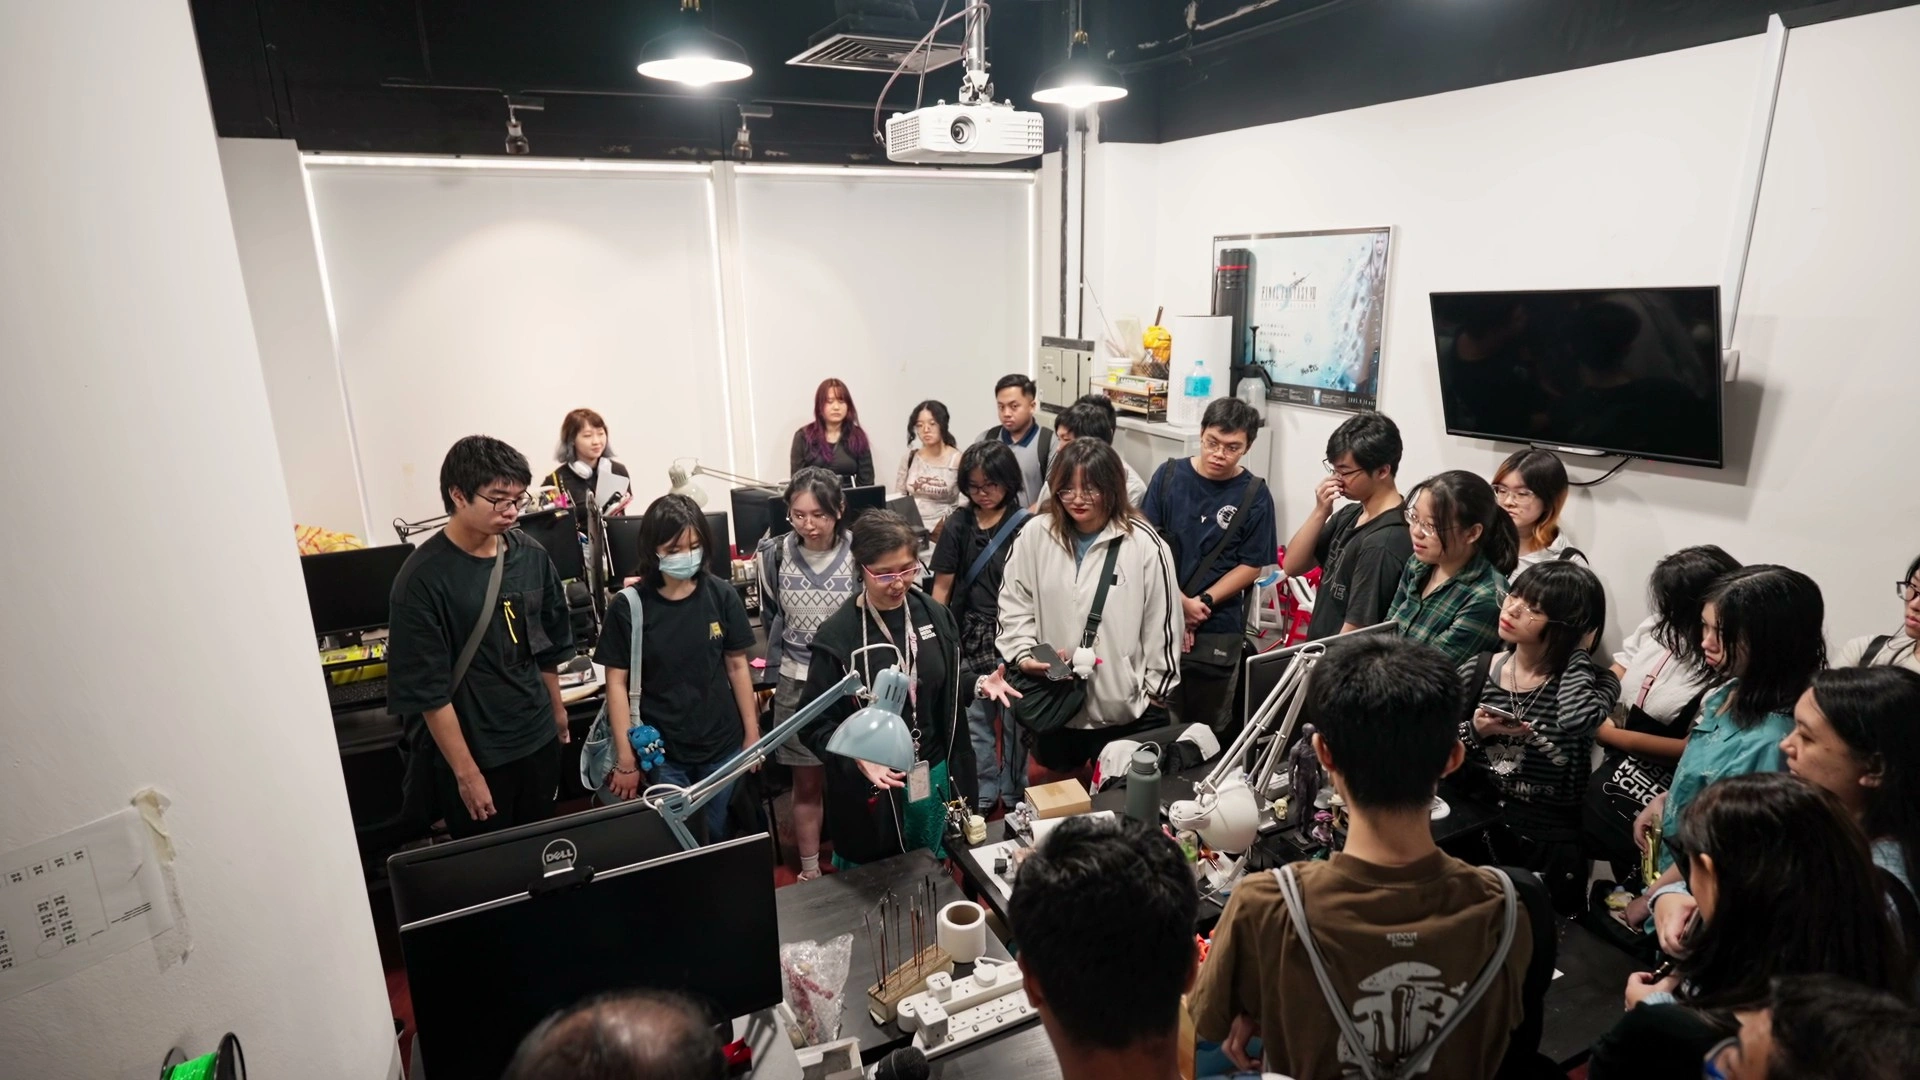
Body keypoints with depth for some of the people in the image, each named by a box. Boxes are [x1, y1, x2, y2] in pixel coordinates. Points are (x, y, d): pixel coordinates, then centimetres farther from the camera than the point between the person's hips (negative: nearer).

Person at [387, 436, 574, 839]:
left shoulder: (532, 556, -2)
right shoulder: (423, 578, -18)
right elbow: (429, 690, -17)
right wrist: (466, 773, -16)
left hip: (539, 739, 5)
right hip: (474, 754, -5)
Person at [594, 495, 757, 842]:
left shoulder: (721, 595, -5)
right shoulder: (628, 607, -11)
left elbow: (737, 666, 3)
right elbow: (617, 683, -6)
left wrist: (752, 732, 3)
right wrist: (625, 758, -7)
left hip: (722, 745, 2)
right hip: (662, 753, -2)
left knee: (718, 837, 16)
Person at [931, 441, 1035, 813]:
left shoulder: (1025, 526, -7)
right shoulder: (959, 523, 3)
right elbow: (943, 584, 5)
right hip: (970, 635, 3)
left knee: (1013, 720, 9)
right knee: (974, 718, 12)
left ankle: (1014, 795, 27)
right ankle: (983, 793, 29)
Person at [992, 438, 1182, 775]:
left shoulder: (1144, 544, -12)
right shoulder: (1035, 535, -6)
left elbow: (1162, 622, -5)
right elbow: (1014, 605, 3)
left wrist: (1157, 691, -1)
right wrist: (1024, 655, -11)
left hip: (1126, 706, -2)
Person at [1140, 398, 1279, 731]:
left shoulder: (1255, 496, -4)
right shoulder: (1169, 475, -1)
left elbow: (1251, 566, -2)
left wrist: (1203, 602, -12)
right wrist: (1178, 601, -10)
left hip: (1218, 630, -1)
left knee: (1209, 726, 11)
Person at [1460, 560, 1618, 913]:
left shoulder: (1593, 682, -5)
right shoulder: (1476, 672, 0)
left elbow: (1575, 718, -31)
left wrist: (1579, 652, -15)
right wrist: (1473, 732, -18)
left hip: (1552, 846, -1)